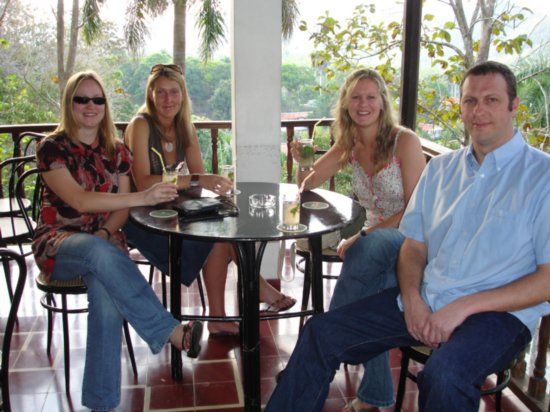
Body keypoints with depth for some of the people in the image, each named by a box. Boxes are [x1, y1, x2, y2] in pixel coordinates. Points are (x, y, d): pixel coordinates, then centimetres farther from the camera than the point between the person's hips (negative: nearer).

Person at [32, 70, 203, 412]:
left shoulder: (117, 152, 10)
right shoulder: (52, 147, -4)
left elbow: (121, 208, 6)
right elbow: (79, 201, -19)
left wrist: (106, 233, -16)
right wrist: (143, 198, -29)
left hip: (104, 242, 3)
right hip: (59, 243, -3)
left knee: (107, 297, -31)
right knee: (101, 254, -39)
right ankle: (172, 332, -35)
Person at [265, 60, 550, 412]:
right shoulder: (441, 168, 13)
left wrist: (465, 306, -16)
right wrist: (412, 297, -7)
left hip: (499, 313, -5)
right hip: (423, 301, 5)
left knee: (443, 376, -36)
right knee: (322, 333, -7)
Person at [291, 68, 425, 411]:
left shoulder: (405, 141, -11)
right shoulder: (349, 145, 6)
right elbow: (307, 185, 13)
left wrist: (362, 236, -22)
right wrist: (301, 160, -10)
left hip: (410, 240, -4)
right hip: (374, 241, 4)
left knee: (369, 248, -38)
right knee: (369, 289, -28)